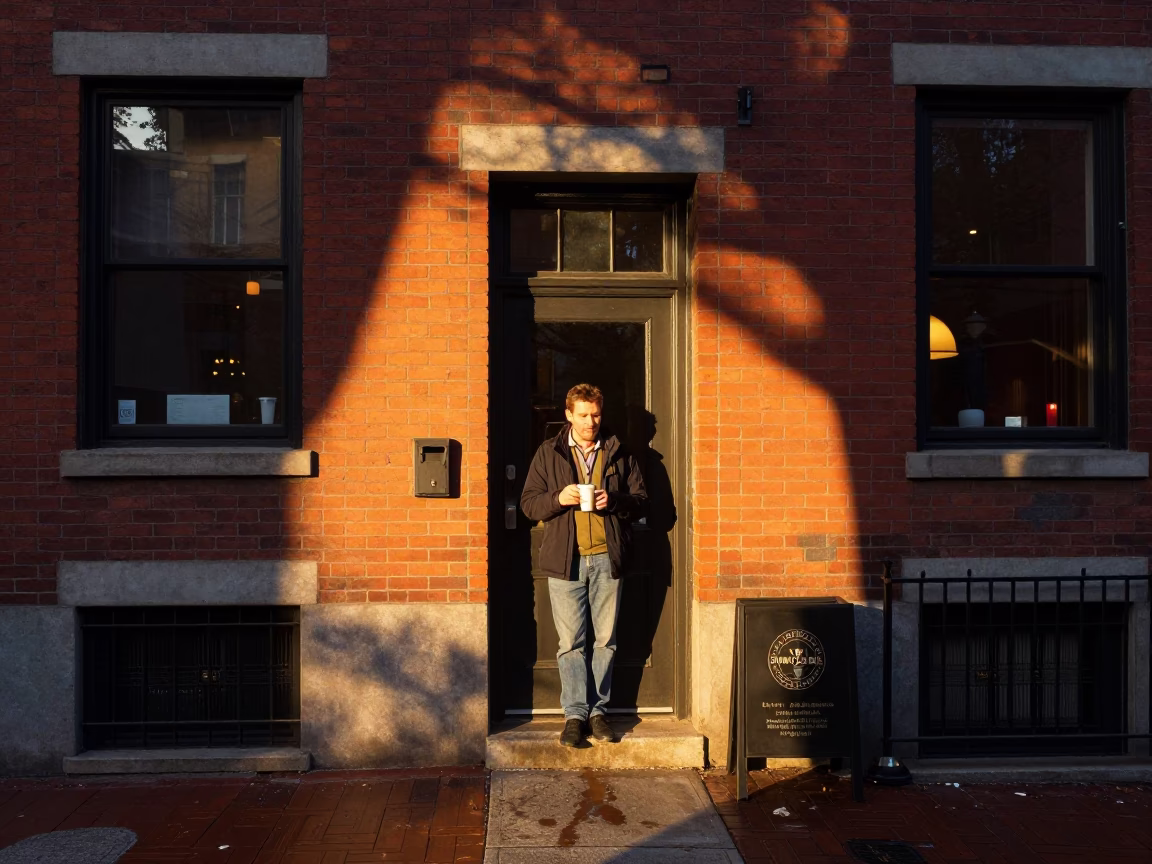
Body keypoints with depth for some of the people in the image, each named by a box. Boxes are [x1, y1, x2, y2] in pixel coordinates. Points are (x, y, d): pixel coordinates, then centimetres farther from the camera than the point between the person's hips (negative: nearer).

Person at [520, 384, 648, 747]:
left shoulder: (619, 453, 10)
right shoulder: (548, 453, 7)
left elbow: (641, 498, 10)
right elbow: (528, 502, 5)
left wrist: (615, 501, -10)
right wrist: (558, 498, -14)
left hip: (607, 558, 1)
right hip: (565, 559, -1)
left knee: (605, 639, 7)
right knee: (570, 642, 2)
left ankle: (598, 711, 18)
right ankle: (575, 713, 10)